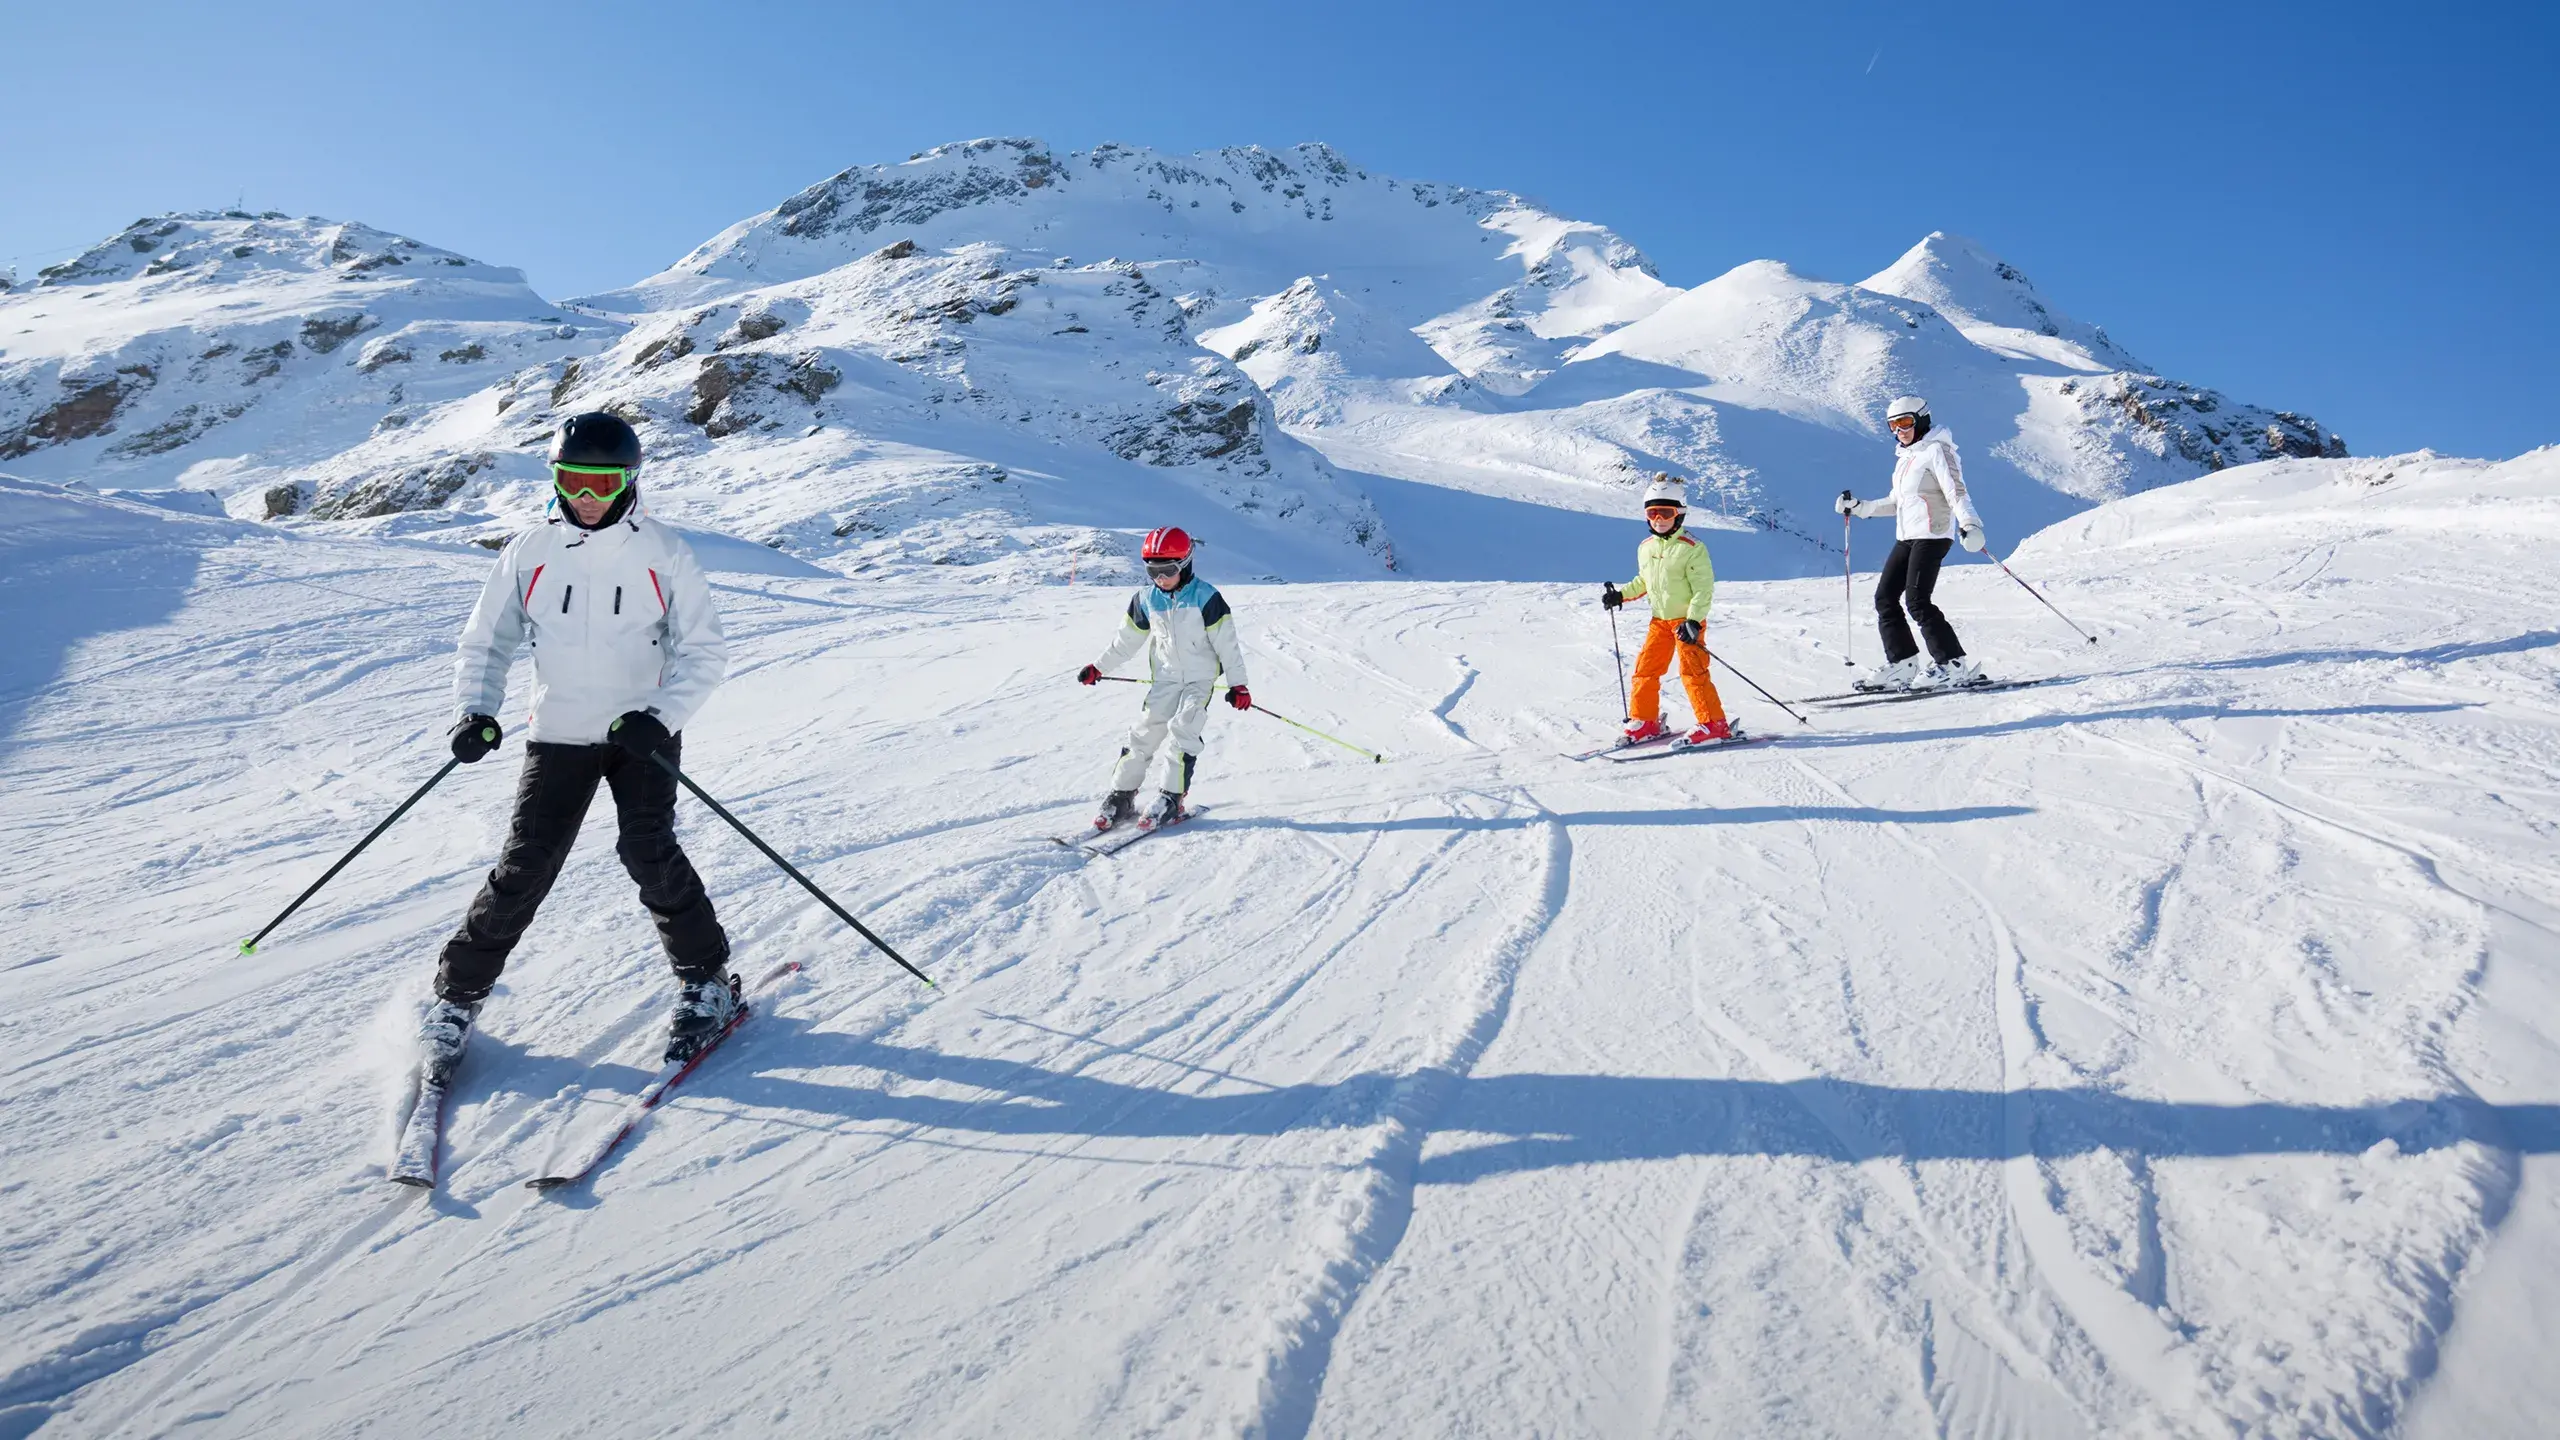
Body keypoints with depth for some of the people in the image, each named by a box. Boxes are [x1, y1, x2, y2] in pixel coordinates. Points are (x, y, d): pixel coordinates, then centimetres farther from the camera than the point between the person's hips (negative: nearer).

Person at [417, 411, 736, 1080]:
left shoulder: (664, 553, -6)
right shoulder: (529, 553, -1)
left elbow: (704, 650, -6)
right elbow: (486, 641, 8)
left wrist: (660, 716, -20)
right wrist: (477, 711, -8)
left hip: (642, 733, -2)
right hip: (559, 733, 2)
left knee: (648, 851, -15)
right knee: (524, 868, -3)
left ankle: (705, 979, 4)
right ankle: (457, 995, 16)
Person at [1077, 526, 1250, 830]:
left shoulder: (1205, 597, -15)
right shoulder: (1146, 599, 0)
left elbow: (1226, 642, -12)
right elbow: (1127, 639, 12)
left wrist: (1237, 684, -12)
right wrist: (1098, 668, 13)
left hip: (1200, 677, -4)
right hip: (1165, 678, 4)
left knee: (1183, 730, -19)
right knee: (1144, 732, -1)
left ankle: (1171, 799, -12)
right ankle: (1121, 796, 7)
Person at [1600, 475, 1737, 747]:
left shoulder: (1691, 548, -14)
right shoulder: (1645, 548, 8)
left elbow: (1703, 589, -17)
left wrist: (1693, 621, -25)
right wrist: (1620, 595, 11)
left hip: (1686, 620, -7)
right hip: (1660, 620, 7)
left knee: (1692, 671, -12)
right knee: (1645, 669, 6)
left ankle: (1715, 725, -6)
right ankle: (1645, 722, 18)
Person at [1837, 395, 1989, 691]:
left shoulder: (1936, 450, -7)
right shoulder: (1905, 457, 19)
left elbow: (1956, 491, -16)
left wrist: (1969, 524, -31)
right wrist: (1859, 507, 20)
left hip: (1932, 535, -9)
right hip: (1906, 537, 9)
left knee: (1916, 600, -16)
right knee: (1885, 597, 2)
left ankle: (1954, 663, -11)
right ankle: (1901, 663, 6)